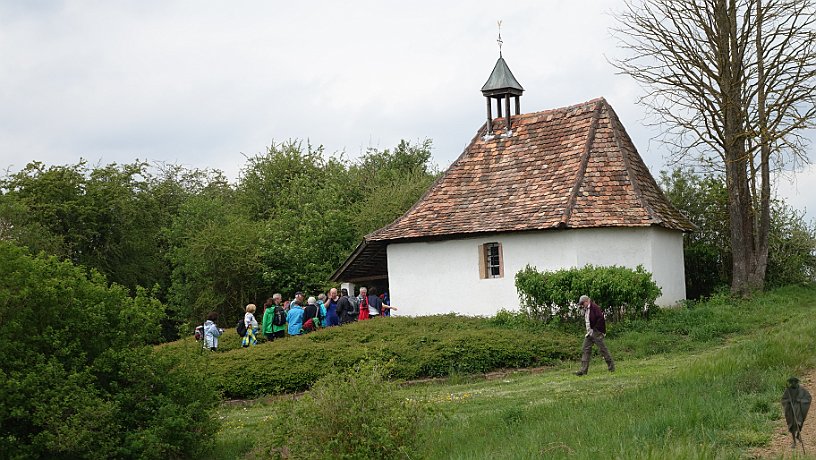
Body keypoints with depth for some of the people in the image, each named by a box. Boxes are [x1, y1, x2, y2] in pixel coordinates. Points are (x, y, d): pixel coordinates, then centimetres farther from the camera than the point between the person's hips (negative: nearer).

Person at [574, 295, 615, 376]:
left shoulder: (594, 307, -12)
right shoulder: (586, 310, 16)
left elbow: (600, 318, -19)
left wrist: (595, 329, -17)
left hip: (596, 332, -9)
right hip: (589, 333, 9)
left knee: (602, 349, -2)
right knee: (586, 350, 2)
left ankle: (611, 367, 10)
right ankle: (583, 370, 0)